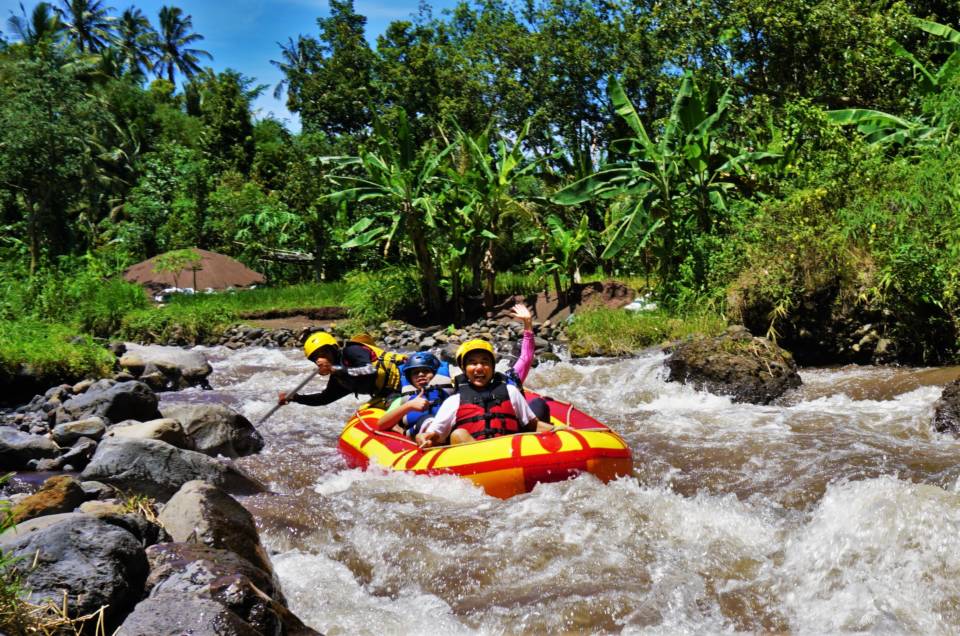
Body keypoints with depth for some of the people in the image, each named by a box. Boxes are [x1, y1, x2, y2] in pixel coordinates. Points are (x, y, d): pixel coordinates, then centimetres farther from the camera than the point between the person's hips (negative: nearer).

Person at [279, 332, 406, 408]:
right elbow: (325, 398, 29)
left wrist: (335, 369, -28)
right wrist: (293, 397, 19)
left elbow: (370, 371, -30)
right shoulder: (338, 378, 15)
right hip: (386, 394, 9)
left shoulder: (351, 351, -12)